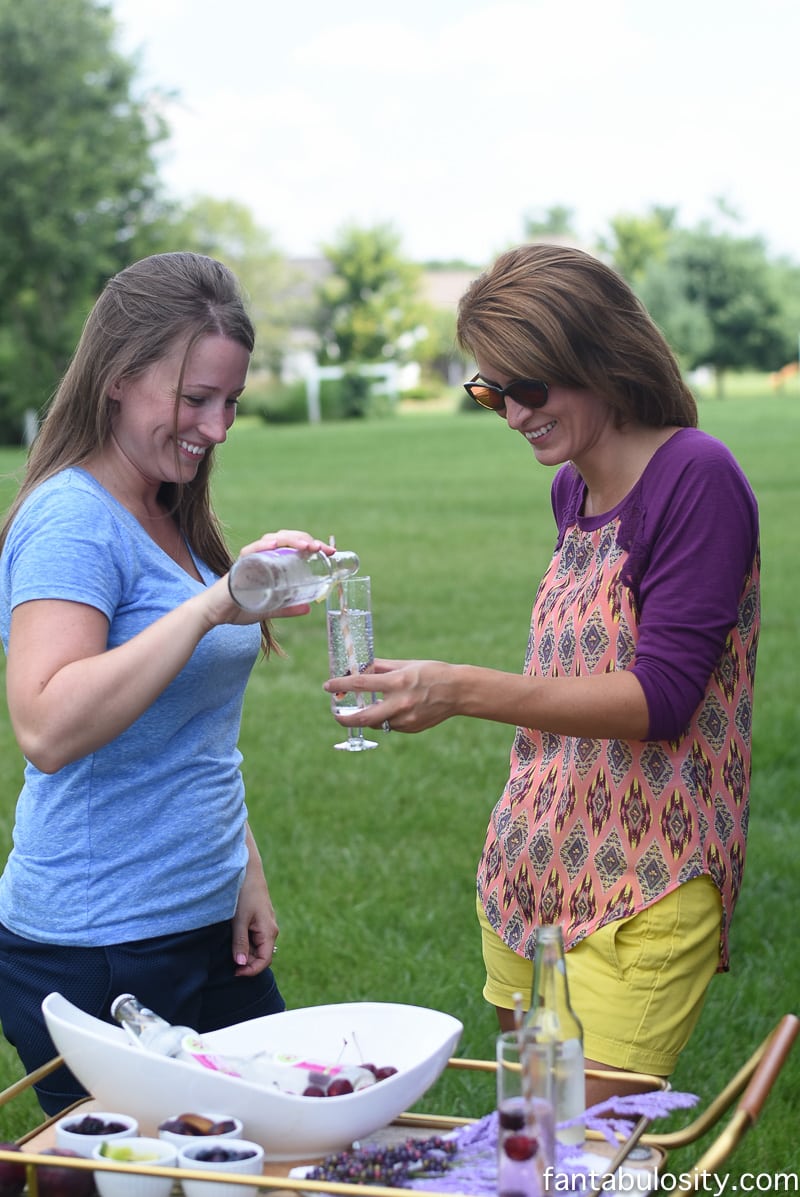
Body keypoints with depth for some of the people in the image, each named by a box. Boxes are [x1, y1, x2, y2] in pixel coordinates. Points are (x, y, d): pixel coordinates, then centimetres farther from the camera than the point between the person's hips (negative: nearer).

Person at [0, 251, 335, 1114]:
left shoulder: (170, 519, 10)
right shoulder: (73, 520, -16)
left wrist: (245, 874, 12)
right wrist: (212, 605, -35)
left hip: (206, 927, 8)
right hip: (95, 955, -8)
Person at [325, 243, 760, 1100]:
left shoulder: (698, 478, -12)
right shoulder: (572, 489, 10)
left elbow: (662, 696, -19)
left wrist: (462, 691, -25)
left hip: (638, 895, -7)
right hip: (530, 872, 7)